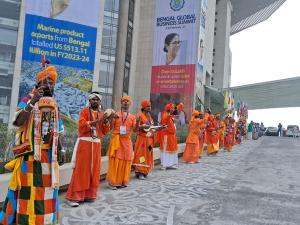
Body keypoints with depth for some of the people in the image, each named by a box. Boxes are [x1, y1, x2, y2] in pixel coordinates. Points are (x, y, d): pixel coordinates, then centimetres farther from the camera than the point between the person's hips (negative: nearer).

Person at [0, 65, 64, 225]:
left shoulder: (54, 105, 13)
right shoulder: (27, 100, -3)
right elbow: (18, 122, -19)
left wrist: (60, 150, 11)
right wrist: (32, 102, -27)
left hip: (49, 153, 5)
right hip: (30, 152, -5)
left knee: (47, 185, 11)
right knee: (27, 186, -2)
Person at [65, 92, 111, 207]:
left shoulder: (102, 113, 14)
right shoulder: (84, 111, 0)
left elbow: (105, 131, 10)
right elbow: (81, 125, -15)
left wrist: (106, 121, -7)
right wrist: (96, 121, -21)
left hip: (96, 144, 5)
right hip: (84, 143, -5)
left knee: (94, 170, 6)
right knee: (81, 170, -5)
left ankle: (89, 194, 16)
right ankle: (73, 197, 0)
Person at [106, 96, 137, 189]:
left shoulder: (132, 117, 10)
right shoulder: (116, 114, 6)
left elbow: (134, 130, 1)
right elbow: (110, 127, 0)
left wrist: (138, 122, -15)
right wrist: (112, 118, -15)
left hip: (127, 141, 3)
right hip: (116, 140, -2)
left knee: (125, 161, 4)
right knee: (115, 161, -4)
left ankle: (122, 181, 14)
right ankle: (113, 182, 3)